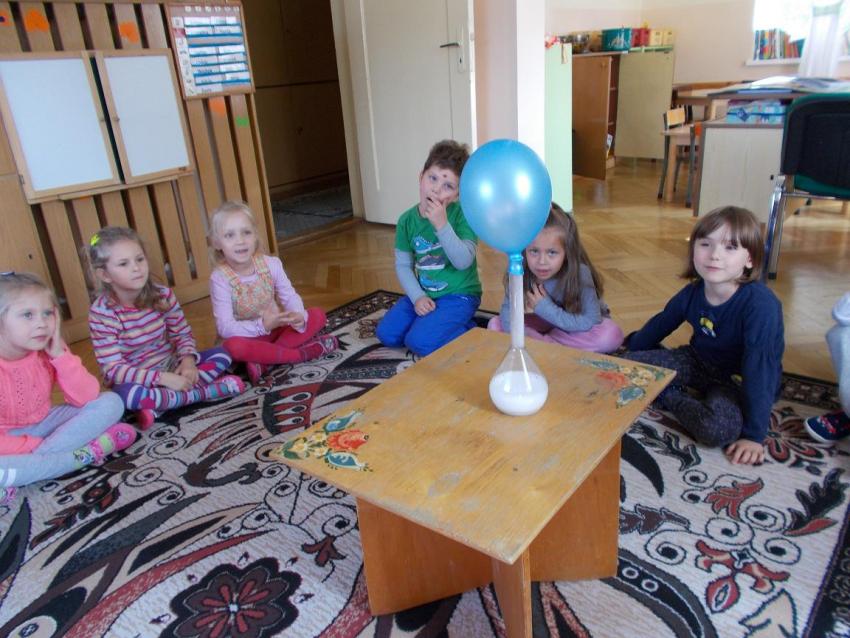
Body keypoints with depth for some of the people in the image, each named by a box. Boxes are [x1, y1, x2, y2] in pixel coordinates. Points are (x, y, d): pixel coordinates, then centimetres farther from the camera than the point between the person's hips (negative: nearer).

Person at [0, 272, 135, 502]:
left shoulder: (48, 350, -8)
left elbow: (86, 398, -14)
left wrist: (61, 355, -22)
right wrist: (37, 444, -25)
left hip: (44, 424, 5)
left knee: (111, 402, -15)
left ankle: (29, 465, -22)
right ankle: (88, 453, -24)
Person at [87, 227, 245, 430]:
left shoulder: (162, 295, -8)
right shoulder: (102, 314, -19)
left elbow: (182, 333, 3)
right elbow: (113, 369, -22)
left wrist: (188, 359, -19)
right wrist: (163, 378, -31)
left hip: (170, 366, 5)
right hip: (134, 380, -5)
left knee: (222, 355, -11)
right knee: (128, 394, -38)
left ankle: (157, 406, -23)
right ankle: (205, 391, -22)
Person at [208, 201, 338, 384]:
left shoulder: (271, 264, -10)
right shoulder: (220, 279, -20)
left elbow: (289, 296, -8)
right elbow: (225, 327, -24)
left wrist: (298, 317, -32)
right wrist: (261, 325, -38)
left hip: (277, 328, 4)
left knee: (318, 315, -14)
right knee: (233, 346, -38)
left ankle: (263, 359, -26)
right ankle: (303, 352, -27)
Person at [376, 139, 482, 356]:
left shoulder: (463, 215, -17)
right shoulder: (407, 219, -3)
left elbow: (463, 262, -26)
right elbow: (403, 265, 2)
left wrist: (442, 224, -35)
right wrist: (417, 296, -12)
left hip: (459, 294, -5)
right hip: (424, 294, 6)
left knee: (419, 342, -20)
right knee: (387, 334, -5)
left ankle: (470, 331, 1)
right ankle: (433, 322, 12)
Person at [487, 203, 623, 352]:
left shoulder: (579, 273, -31)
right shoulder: (521, 271, -24)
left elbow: (591, 322, -32)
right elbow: (508, 310, -22)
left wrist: (546, 309, -34)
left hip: (575, 326, -1)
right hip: (544, 321, 2)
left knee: (611, 335, -32)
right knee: (495, 324, -17)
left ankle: (541, 341, -19)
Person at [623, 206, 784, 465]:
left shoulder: (760, 305, -31)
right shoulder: (692, 293, -12)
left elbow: (759, 370, -31)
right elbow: (660, 325, 7)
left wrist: (754, 434, -29)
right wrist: (631, 348, 20)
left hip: (739, 381, -4)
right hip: (700, 363, 4)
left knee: (718, 429, -34)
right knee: (629, 364, -9)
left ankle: (670, 398, -8)